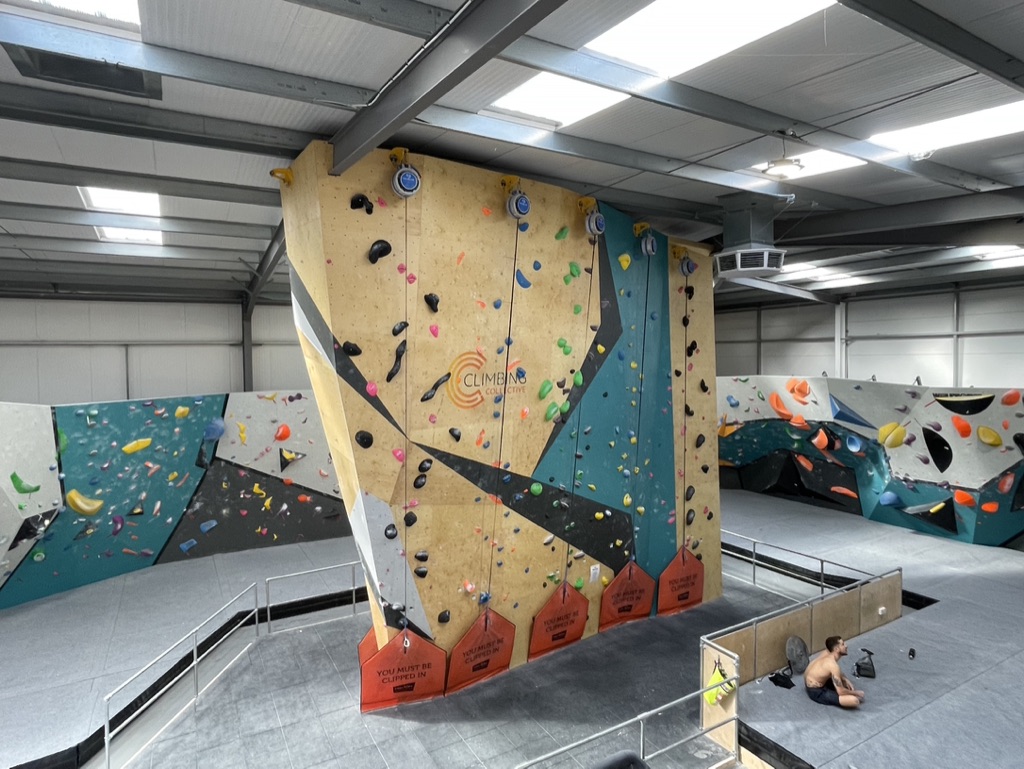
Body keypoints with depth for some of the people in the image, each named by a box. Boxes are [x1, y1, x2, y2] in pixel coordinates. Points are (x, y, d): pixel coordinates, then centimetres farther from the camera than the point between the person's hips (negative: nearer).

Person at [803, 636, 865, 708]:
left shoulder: (827, 653, -1)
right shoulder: (833, 665, -26)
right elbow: (841, 692, -22)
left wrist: (845, 680, 4)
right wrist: (856, 693, -6)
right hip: (816, 692, -10)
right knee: (854, 700, -22)